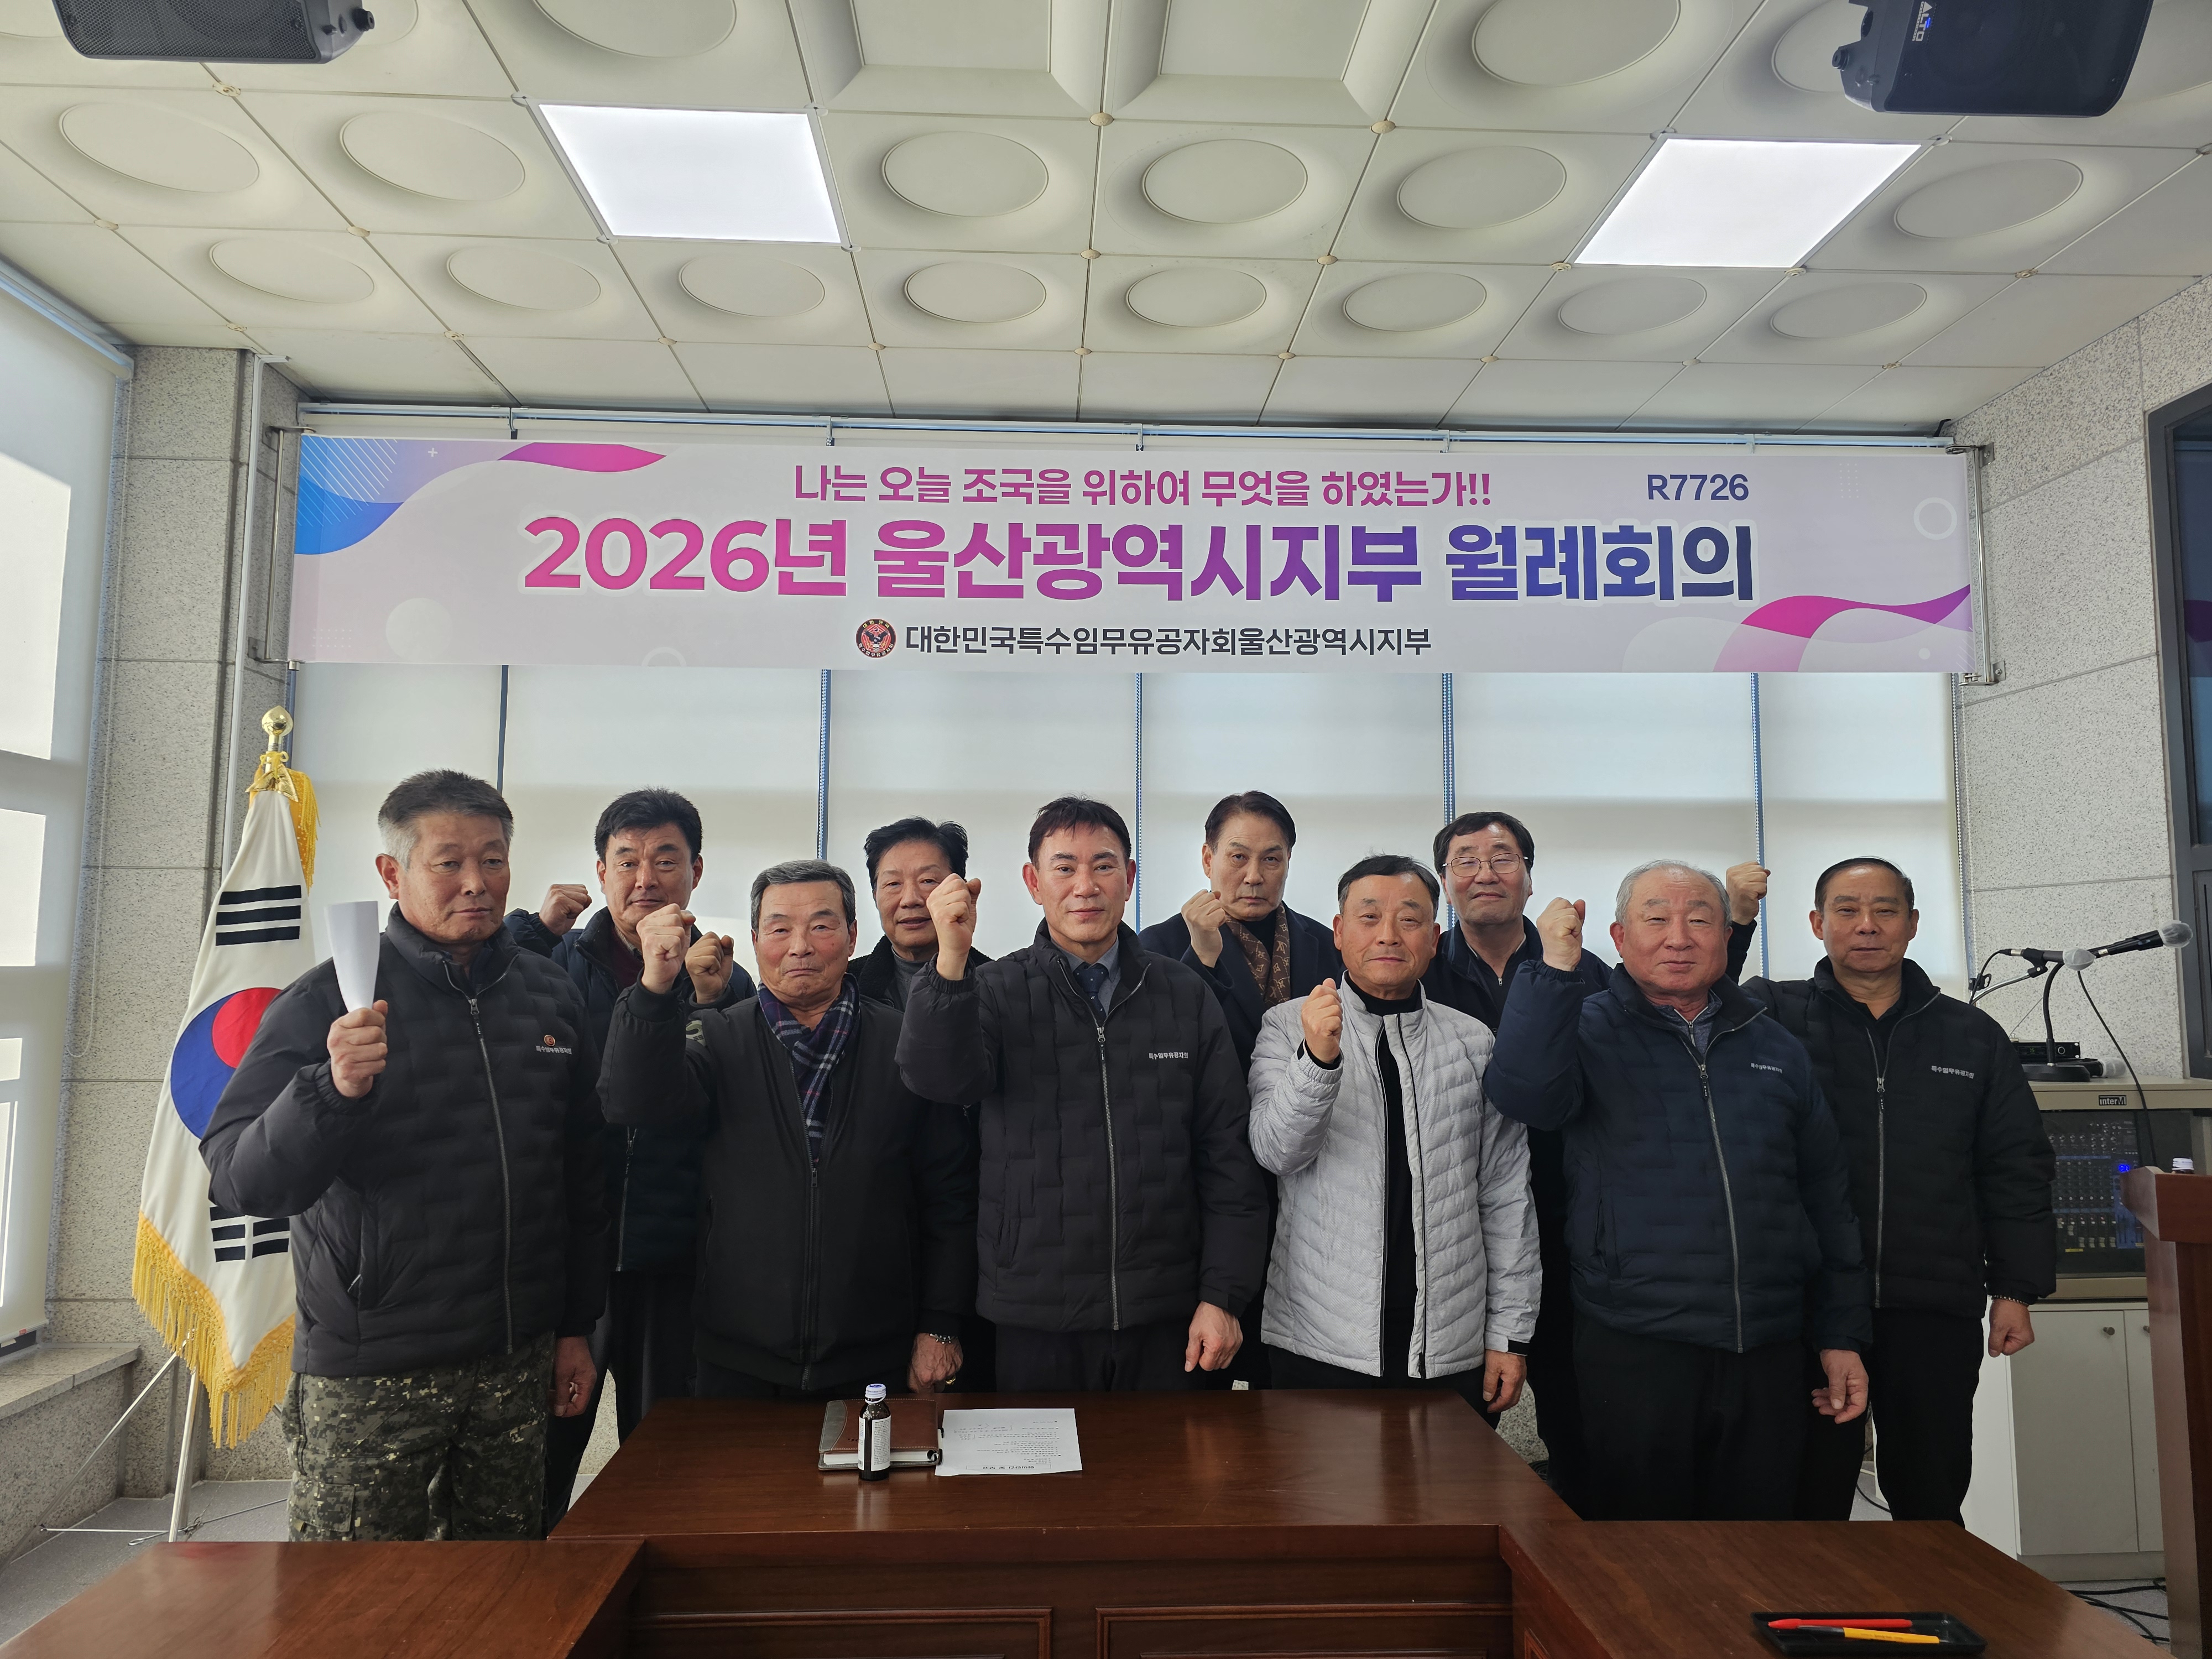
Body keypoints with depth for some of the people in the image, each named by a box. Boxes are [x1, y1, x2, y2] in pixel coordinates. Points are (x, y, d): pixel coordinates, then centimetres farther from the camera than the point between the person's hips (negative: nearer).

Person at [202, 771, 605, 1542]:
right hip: (369, 1376, -3)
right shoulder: (327, 1001, -6)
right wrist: (332, 1089, -28)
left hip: (517, 1363, 4)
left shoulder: (550, 997, 6)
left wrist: (576, 1326, 12)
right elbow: (240, 1181, -11)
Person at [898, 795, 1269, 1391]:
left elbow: (1226, 1155, 5)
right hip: (1035, 1321, -1)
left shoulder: (1186, 996, 5)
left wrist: (1223, 1296, 0)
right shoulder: (995, 992, 1)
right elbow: (939, 1078, -18)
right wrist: (952, 957, -31)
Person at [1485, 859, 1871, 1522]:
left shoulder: (1775, 1049, 12)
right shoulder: (1588, 1030, 0)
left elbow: (1827, 1202, 16)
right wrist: (1556, 967, -25)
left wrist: (1843, 1336, 13)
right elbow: (1525, 1095, -23)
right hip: (1633, 1350, -4)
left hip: (1768, 1358, 4)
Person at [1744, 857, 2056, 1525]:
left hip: (1937, 1312, 3)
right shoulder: (1773, 1015, 0)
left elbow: (2016, 1171, 10)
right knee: (1812, 1503, 9)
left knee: (1932, 1503, 16)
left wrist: (2015, 1290, 6)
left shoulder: (1974, 1038, 9)